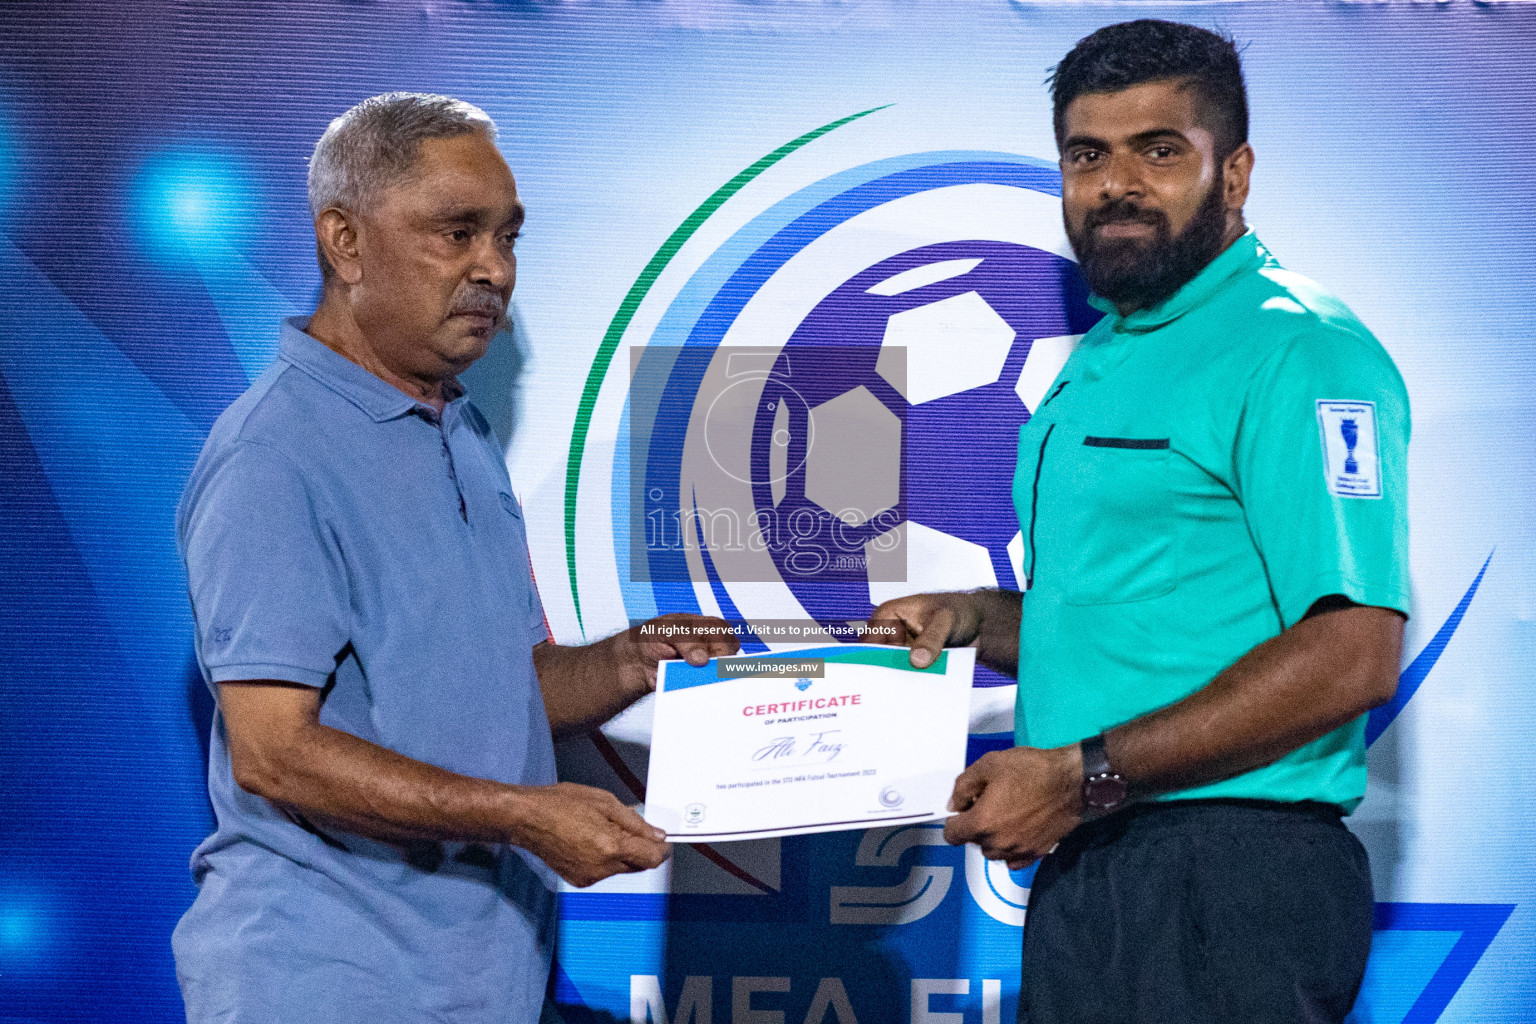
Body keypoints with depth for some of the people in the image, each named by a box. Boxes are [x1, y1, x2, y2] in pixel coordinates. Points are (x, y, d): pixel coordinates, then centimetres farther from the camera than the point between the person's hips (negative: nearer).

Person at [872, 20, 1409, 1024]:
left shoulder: (1298, 351, -12)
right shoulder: (1097, 363, 17)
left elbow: (1354, 655, -21)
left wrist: (1085, 775, -21)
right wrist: (975, 620, 7)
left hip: (1224, 877, -8)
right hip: (1083, 869, 9)